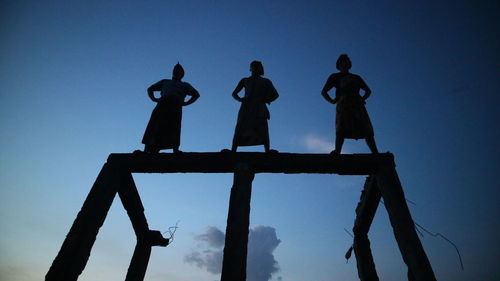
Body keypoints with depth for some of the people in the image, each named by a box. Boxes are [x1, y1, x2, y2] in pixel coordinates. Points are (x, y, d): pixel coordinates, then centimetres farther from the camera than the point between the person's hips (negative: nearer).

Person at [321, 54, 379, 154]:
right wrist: (331, 101, -1)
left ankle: (376, 153, -18)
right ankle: (337, 152, -32)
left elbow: (368, 90, 37)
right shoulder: (335, 77, 25)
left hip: (357, 104, 3)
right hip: (343, 104, -3)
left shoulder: (356, 77, 35)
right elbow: (323, 92, 17)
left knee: (367, 131, -10)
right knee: (341, 129, -22)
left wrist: (363, 98, 15)